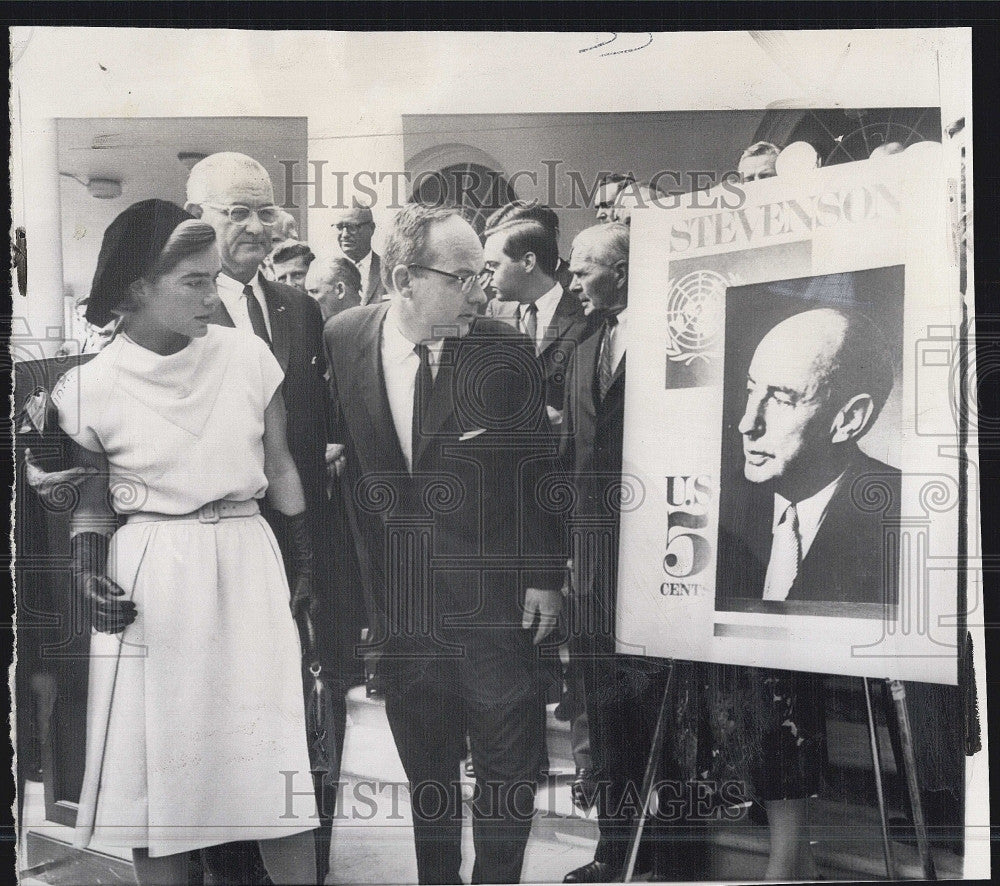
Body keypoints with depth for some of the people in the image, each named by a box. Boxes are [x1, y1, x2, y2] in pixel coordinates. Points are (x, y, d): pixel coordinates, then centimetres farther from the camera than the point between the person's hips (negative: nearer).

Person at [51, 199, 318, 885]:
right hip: (146, 584, -1)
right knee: (157, 770, 7)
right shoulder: (90, 388, -4)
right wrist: (87, 567, -9)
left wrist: (306, 565, 13)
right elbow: (89, 496, 9)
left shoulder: (247, 357, -2)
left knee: (277, 768, 1)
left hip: (247, 568, 1)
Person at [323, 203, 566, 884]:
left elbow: (540, 471, -3)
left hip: (493, 599, -2)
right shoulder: (342, 338, -4)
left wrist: (546, 575, -3)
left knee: (507, 765, 9)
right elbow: (339, 450, 7)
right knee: (425, 766, 19)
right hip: (397, 596, 3)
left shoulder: (508, 348, -10)